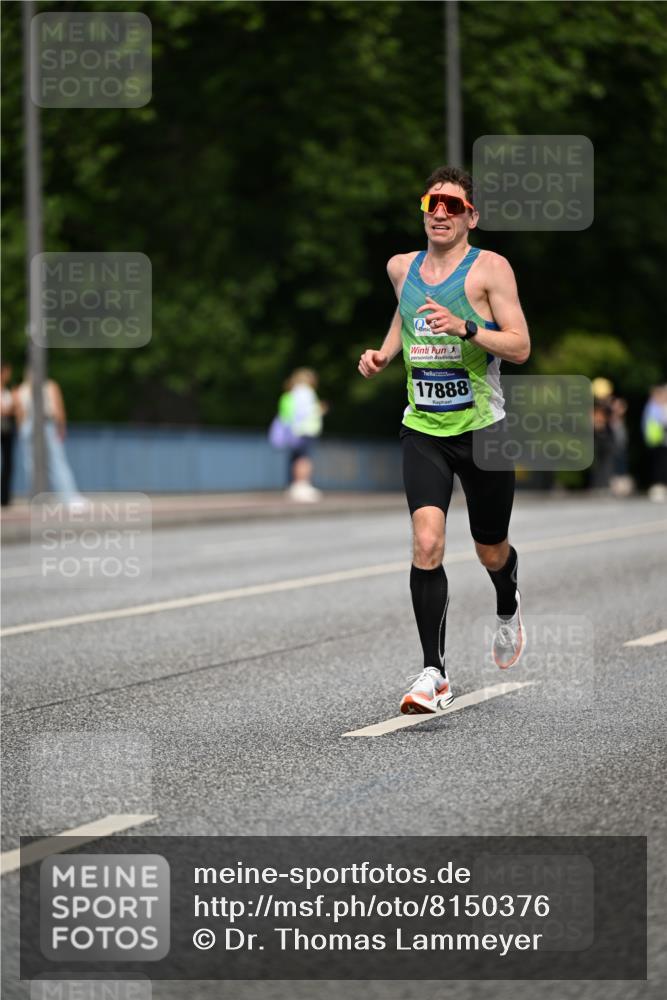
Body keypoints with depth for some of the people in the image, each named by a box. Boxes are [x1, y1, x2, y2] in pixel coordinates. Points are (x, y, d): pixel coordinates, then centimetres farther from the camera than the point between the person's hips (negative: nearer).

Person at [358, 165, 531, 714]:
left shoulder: (490, 268, -8)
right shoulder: (401, 267, 6)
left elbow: (520, 346, -14)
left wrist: (465, 328, -27)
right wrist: (384, 353, 11)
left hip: (482, 428, -2)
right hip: (423, 429, 2)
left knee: (491, 551, 13)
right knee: (426, 544, -17)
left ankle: (508, 609, 50)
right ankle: (434, 673, -13)